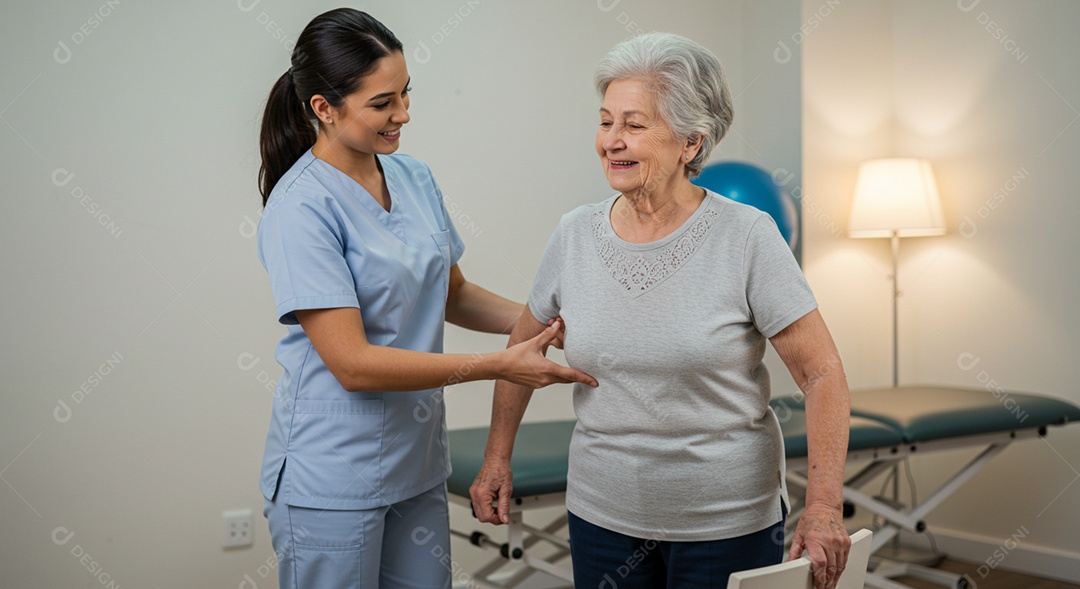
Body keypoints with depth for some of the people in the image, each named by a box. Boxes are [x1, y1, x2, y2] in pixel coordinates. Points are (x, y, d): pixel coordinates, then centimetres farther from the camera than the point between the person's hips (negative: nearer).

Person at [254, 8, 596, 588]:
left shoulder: (414, 177, 3)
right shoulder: (300, 207, -18)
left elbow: (451, 294, 16)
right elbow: (353, 364, -22)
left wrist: (545, 322, 0)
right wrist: (499, 365, -20)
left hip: (416, 462, 6)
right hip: (332, 480, -6)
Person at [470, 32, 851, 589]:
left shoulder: (747, 237, -14)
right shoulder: (574, 235, -4)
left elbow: (822, 374, -12)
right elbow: (524, 344, 12)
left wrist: (824, 507, -19)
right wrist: (497, 458, 10)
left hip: (729, 522, -3)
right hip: (603, 516, 3)